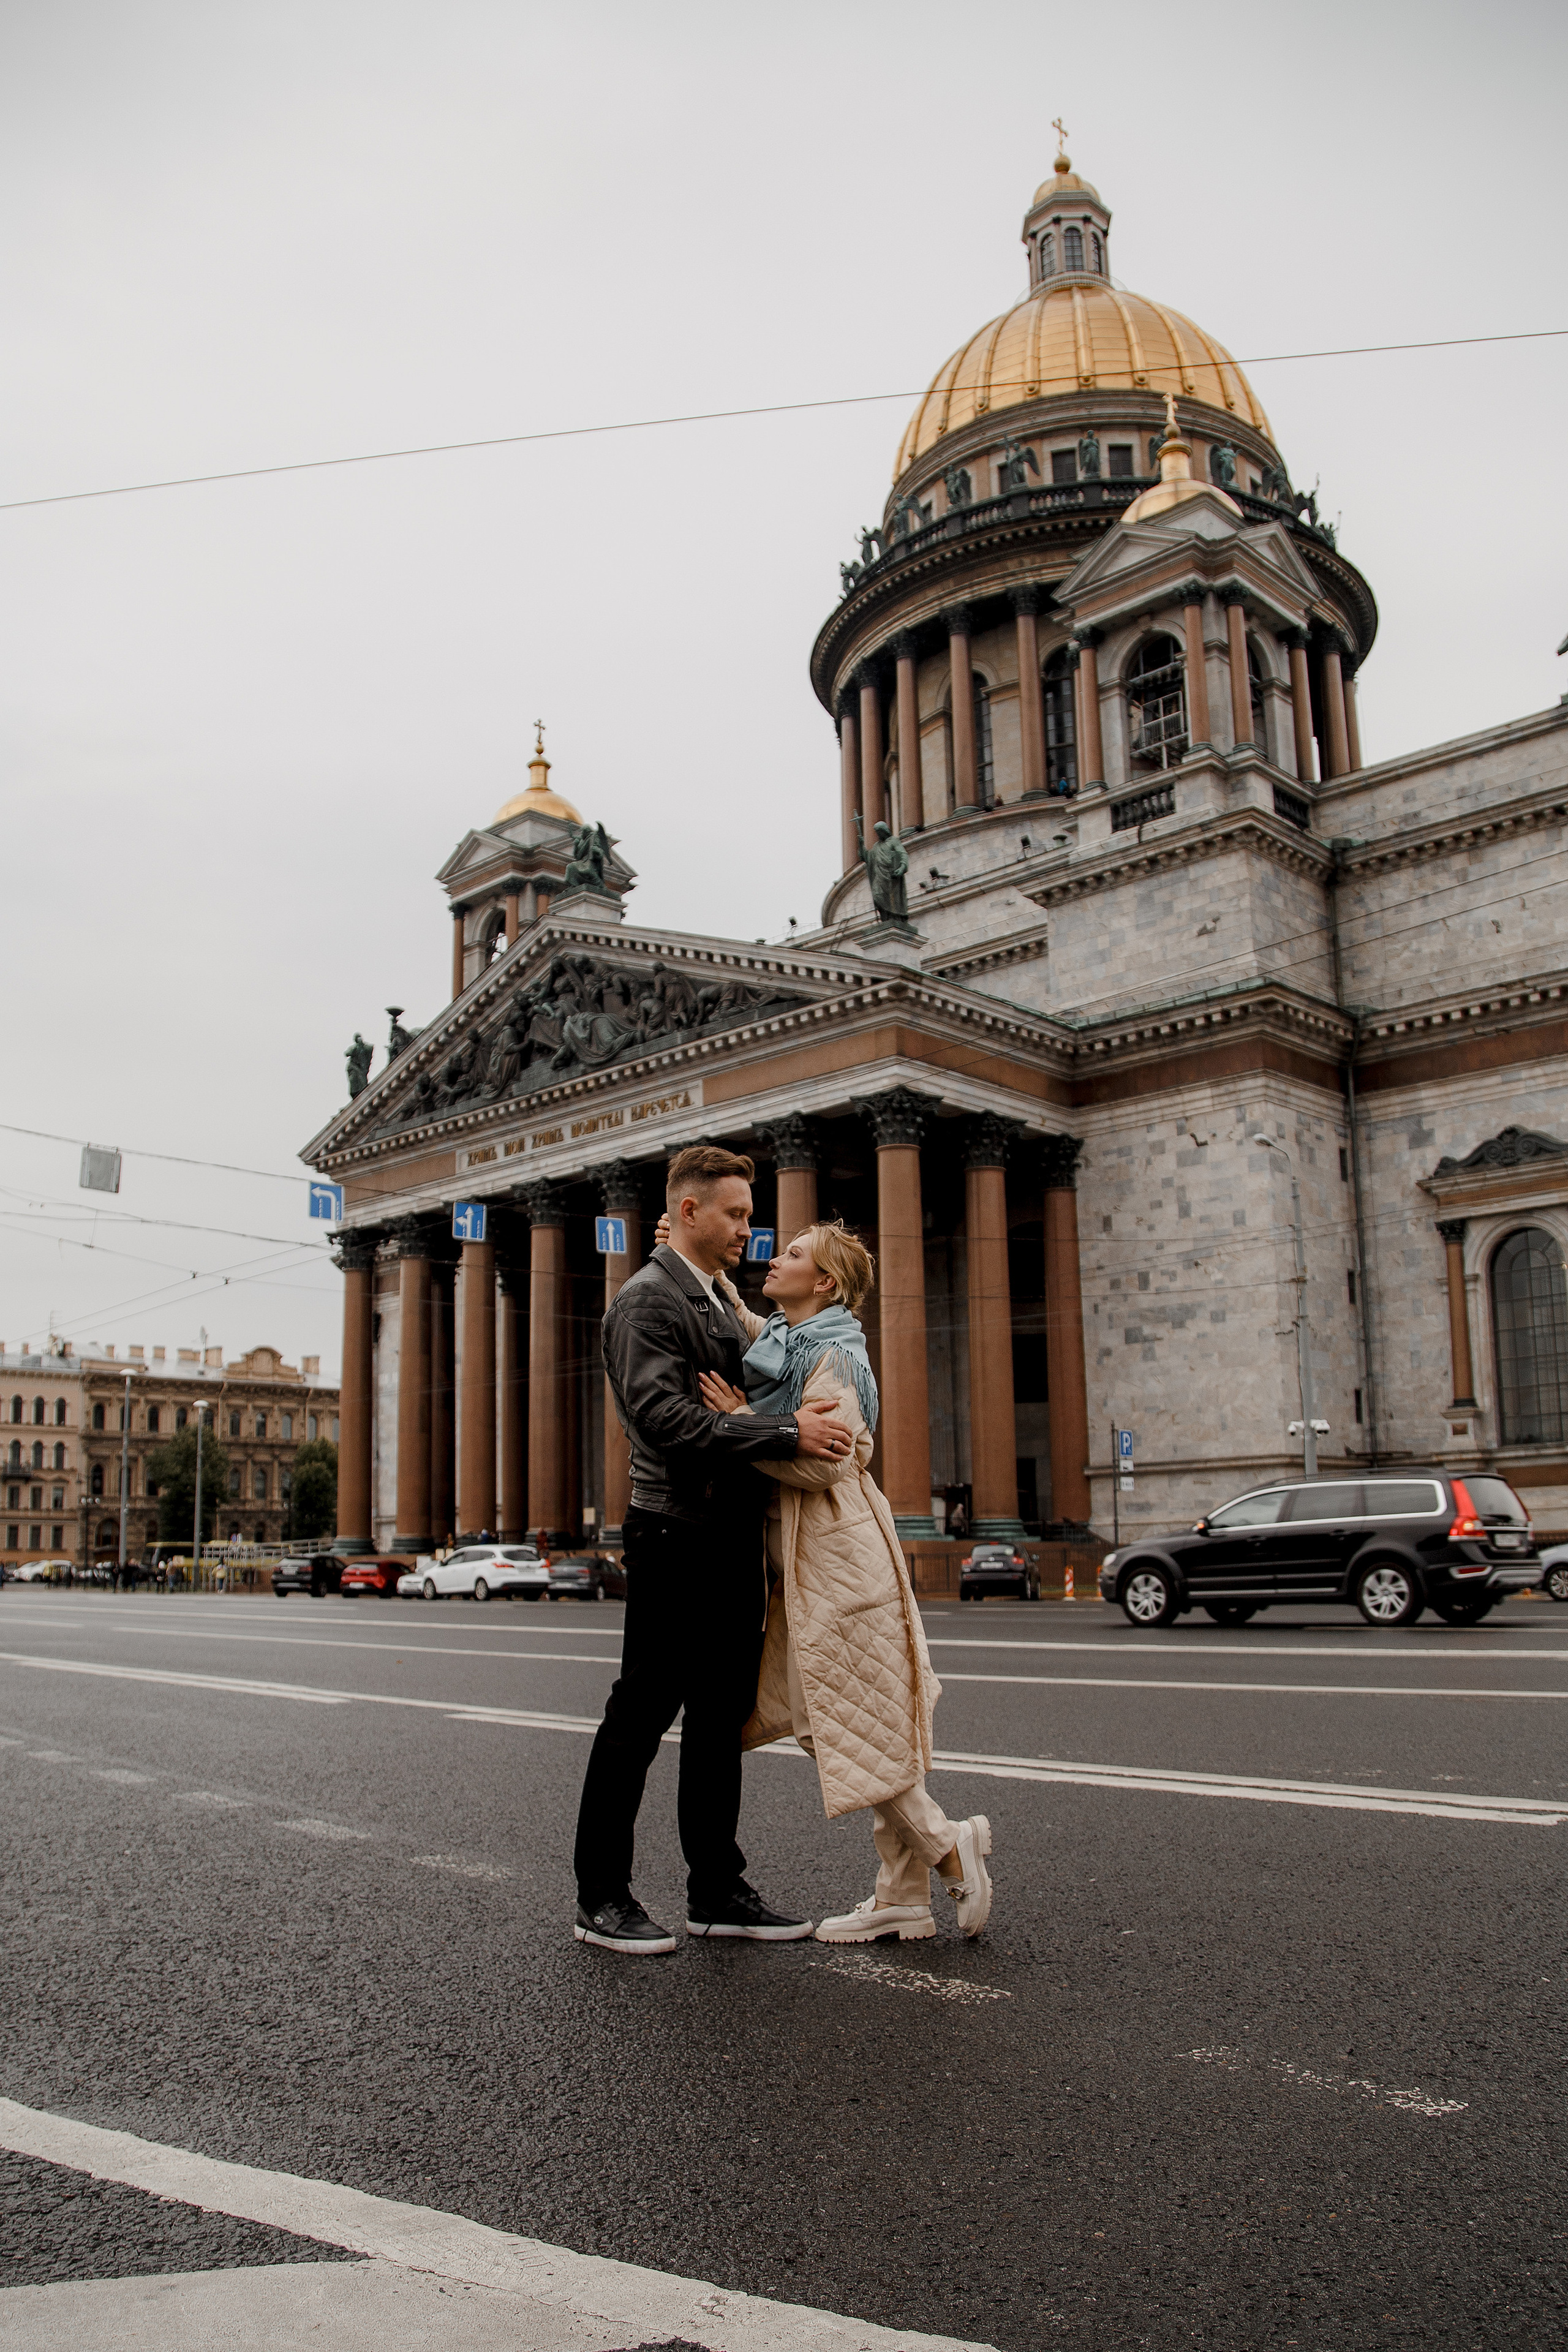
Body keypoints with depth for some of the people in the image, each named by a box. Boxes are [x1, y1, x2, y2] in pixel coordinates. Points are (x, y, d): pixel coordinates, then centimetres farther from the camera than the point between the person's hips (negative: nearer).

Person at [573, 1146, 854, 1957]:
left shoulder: (719, 1302, 18)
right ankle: (601, 1898, 12)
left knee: (722, 1716, 13)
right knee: (641, 1715, 0)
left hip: (731, 1538, 9)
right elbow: (665, 1418, -24)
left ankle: (716, 1890, 23)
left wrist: (800, 1418, 2)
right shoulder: (647, 1300, -12)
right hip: (676, 1533, -9)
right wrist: (788, 1434, -25)